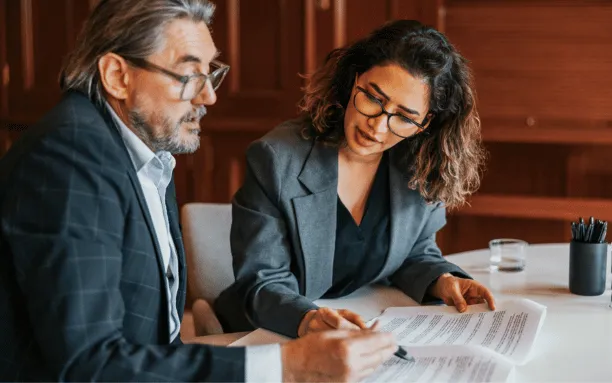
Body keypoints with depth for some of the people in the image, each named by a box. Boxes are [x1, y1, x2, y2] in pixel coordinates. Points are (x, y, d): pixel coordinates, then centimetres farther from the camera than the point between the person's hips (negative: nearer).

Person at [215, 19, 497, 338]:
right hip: (275, 341, -2)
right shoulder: (276, 160, -16)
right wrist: (306, 320, -34)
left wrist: (441, 282, -9)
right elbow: (261, 284, -15)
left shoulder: (423, 171, -5)